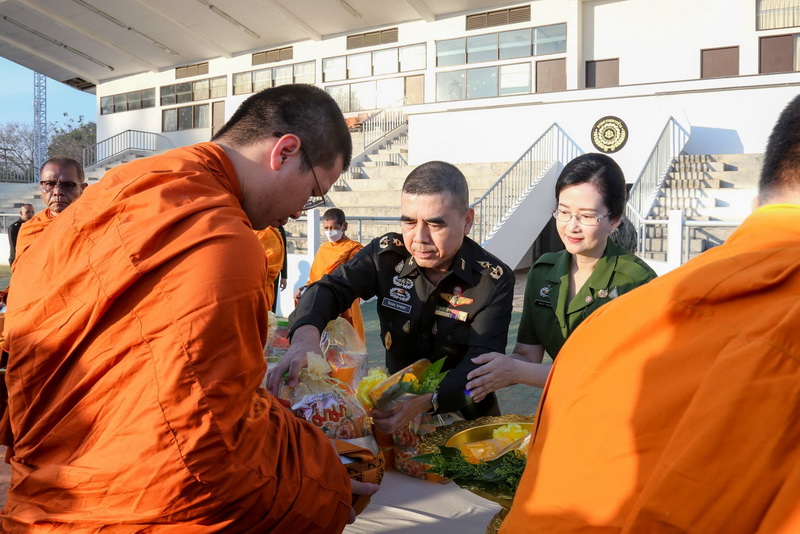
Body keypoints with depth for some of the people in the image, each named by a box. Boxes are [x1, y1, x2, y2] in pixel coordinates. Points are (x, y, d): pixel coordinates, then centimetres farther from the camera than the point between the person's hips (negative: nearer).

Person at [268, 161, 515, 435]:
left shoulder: (495, 281, -12)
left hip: (466, 415, 0)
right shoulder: (387, 254, -5)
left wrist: (427, 401, -38)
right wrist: (305, 335, -37)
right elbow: (331, 288, -13)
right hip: (396, 404, 0)